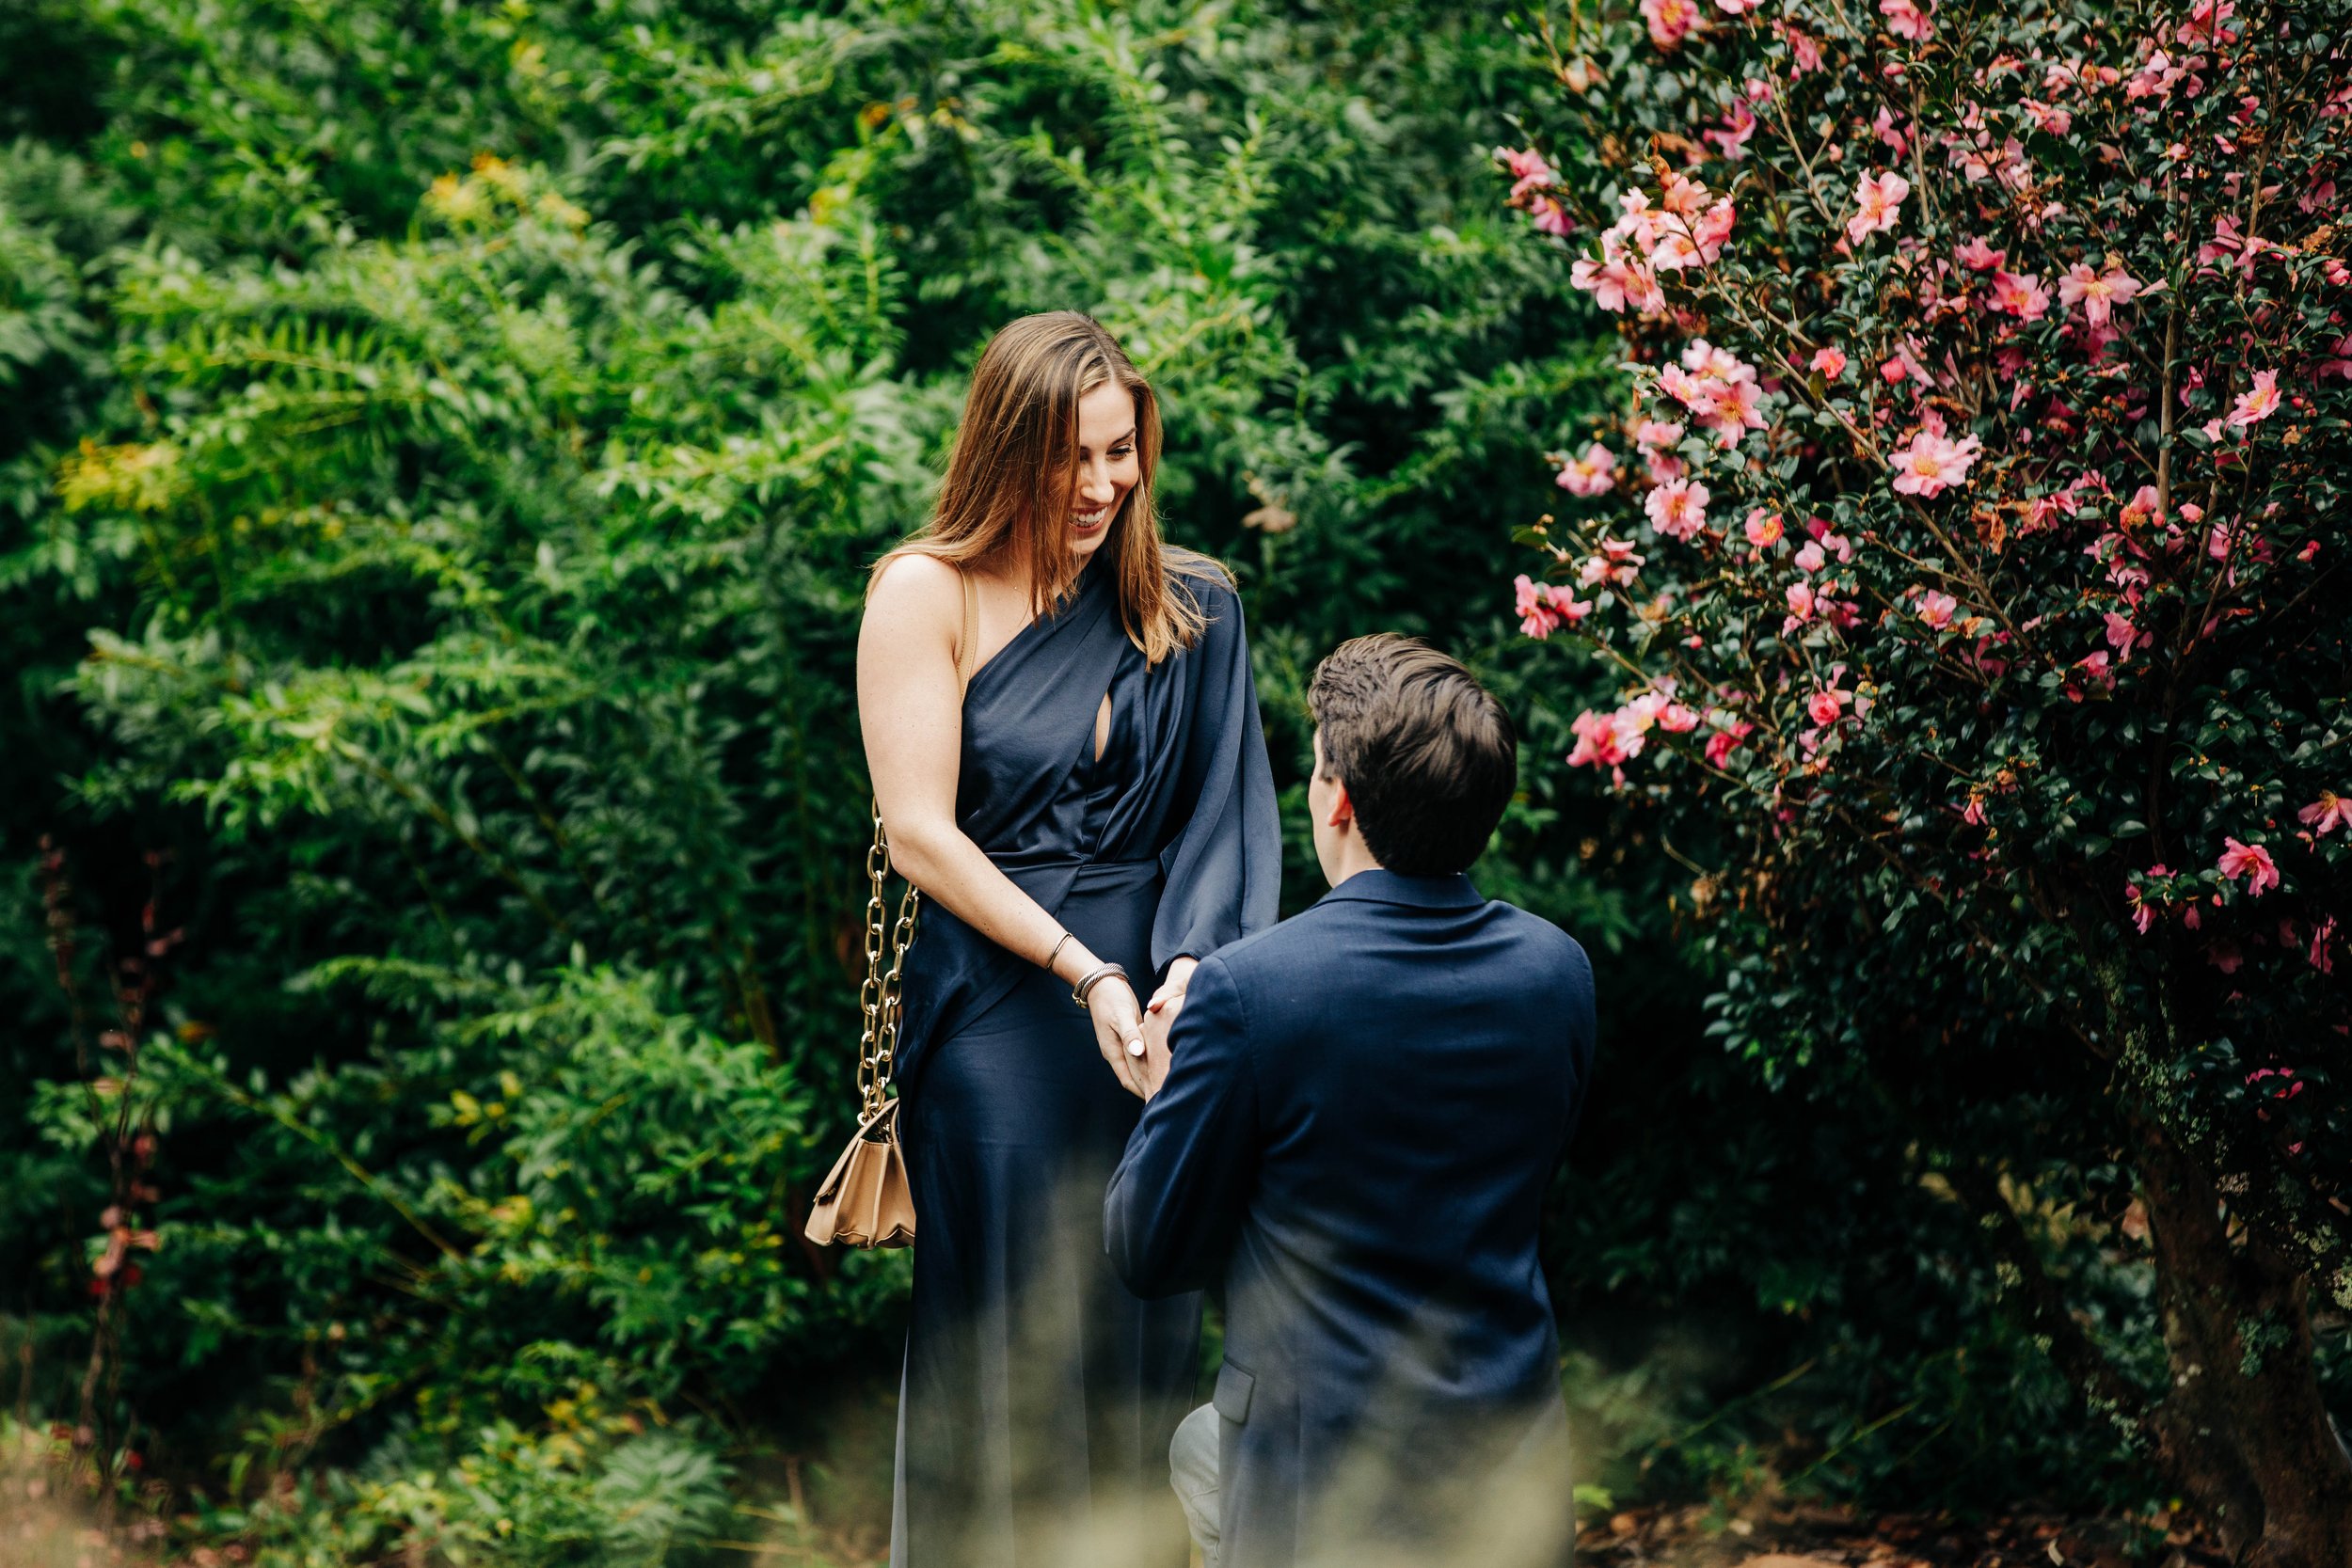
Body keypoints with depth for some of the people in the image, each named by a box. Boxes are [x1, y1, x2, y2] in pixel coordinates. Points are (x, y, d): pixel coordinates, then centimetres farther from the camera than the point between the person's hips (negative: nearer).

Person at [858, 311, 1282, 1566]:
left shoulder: (1189, 607, 9)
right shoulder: (926, 593, -2)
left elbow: (1221, 814, 2)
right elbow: (920, 833, -8)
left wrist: (1189, 962, -17)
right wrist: (1082, 974, -15)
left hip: (1151, 1003, 3)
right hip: (995, 1019, -3)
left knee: (1144, 1336, 6)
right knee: (1010, 1353, 0)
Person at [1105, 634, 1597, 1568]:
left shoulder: (1245, 990, -20)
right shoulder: (1558, 971, -4)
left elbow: (1150, 1256, -10)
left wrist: (1167, 1095, 10)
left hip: (1328, 1488, -4)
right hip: (1517, 1469, 4)